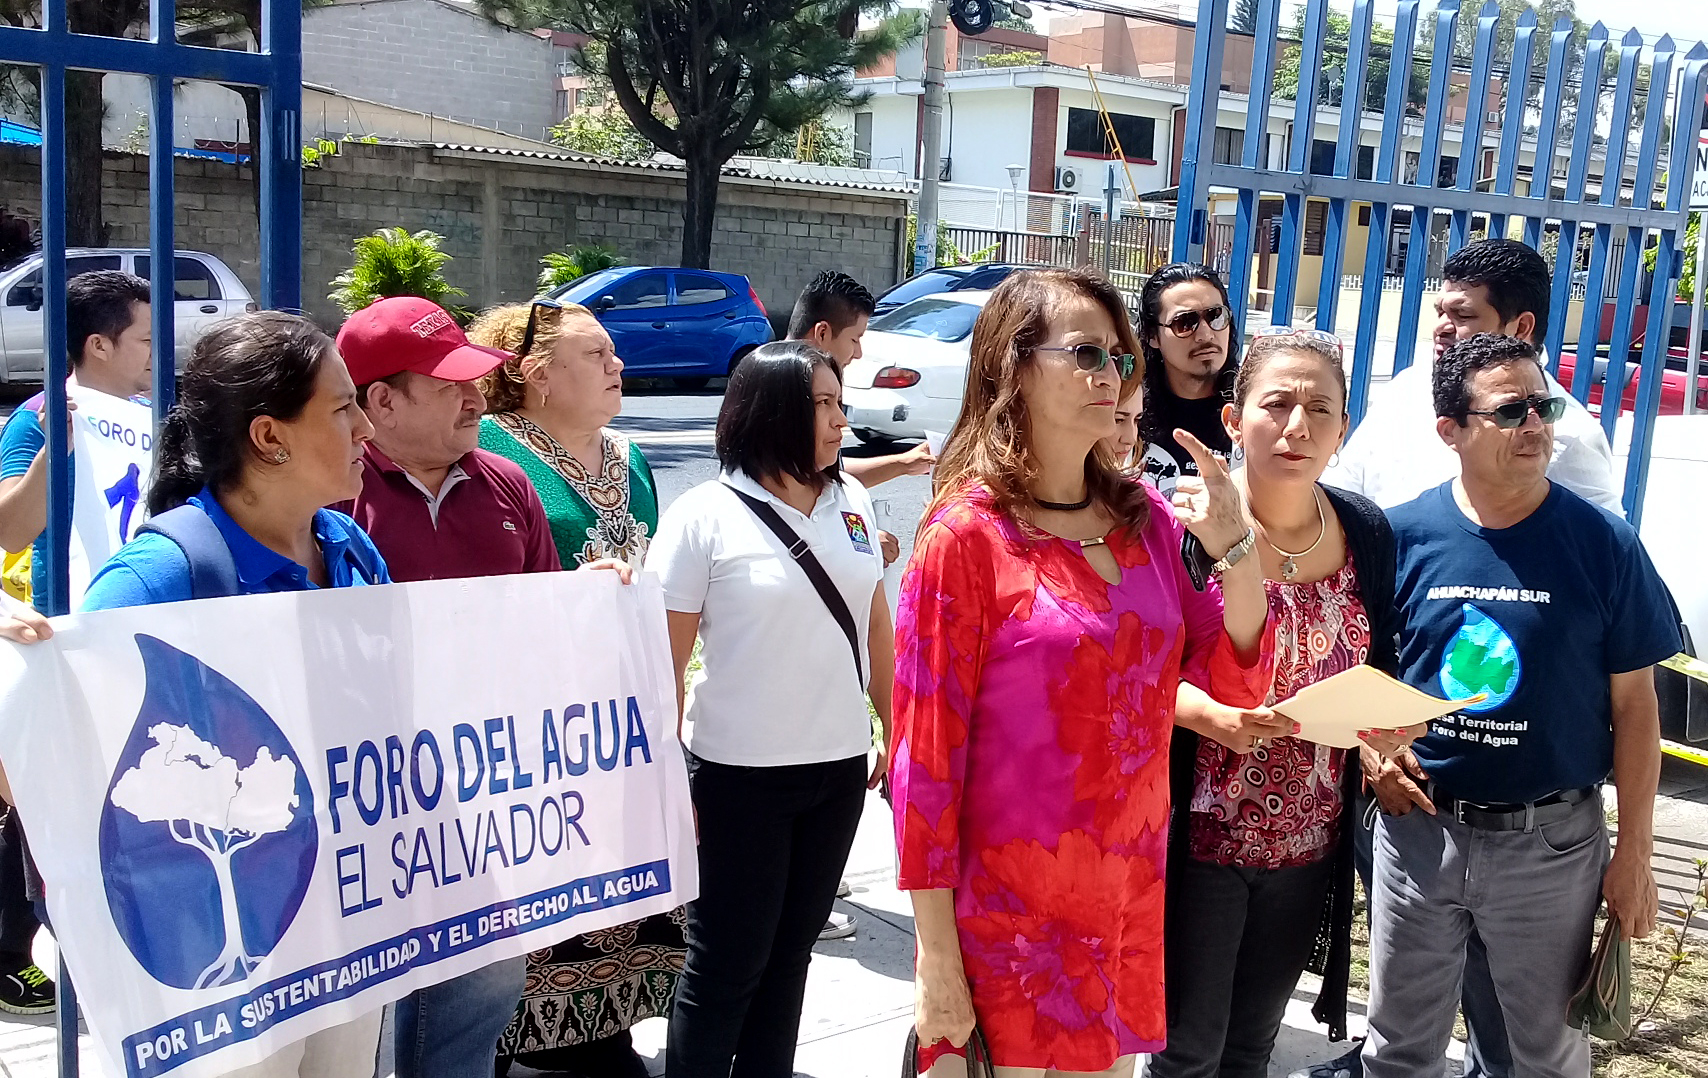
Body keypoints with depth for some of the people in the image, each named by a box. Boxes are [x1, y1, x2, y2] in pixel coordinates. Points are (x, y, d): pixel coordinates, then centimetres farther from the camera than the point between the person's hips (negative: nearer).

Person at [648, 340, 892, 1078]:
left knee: (789, 954, 16)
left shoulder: (852, 503, 4)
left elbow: (876, 629, 12)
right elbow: (665, 660, -8)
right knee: (725, 967, 5)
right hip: (741, 775, -5)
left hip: (839, 768, 5)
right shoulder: (705, 516, -10)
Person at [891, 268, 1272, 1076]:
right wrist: (935, 956, -14)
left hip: (1131, 902, 6)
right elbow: (926, 758, -13)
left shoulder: (1146, 518, 4)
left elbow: (1238, 686, 5)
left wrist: (1234, 548, -11)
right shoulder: (966, 536, -12)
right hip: (1009, 914, -5)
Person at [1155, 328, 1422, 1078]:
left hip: (1311, 844, 5)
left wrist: (1397, 719, -10)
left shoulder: (1368, 532, 1)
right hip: (1200, 839, -4)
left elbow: (1380, 665, 11)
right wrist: (1211, 715, -30)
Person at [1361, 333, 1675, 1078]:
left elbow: (1633, 705, -3)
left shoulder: (1604, 543, -8)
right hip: (1418, 827, 1)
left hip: (1551, 841, -1)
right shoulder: (1403, 535, -5)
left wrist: (1634, 853, -3)